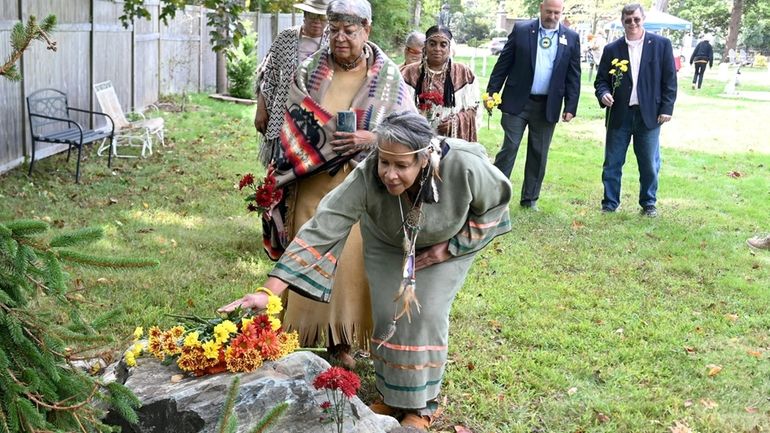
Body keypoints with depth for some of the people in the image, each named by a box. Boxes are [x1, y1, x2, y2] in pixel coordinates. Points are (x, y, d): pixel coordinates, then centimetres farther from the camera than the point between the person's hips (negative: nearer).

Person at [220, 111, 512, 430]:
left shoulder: (464, 167, -40)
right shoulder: (366, 177, -39)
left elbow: (497, 200, -17)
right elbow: (322, 228, -44)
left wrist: (450, 246, -20)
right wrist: (269, 292, -52)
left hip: (451, 240, -1)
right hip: (388, 243, 1)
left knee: (426, 313, -11)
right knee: (388, 312, -4)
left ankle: (421, 404, 11)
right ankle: (392, 394, 22)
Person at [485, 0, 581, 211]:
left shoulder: (571, 38, 4)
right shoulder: (521, 30, 0)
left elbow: (573, 75, 5)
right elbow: (503, 63, 1)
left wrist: (570, 107, -1)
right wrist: (491, 92, -4)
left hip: (548, 106, 2)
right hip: (517, 101, -2)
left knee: (539, 154, 8)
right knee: (509, 148, -3)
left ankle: (530, 199, 19)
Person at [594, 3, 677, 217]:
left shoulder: (661, 44, 1)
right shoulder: (612, 49, 4)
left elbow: (670, 79, 2)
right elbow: (601, 80, 8)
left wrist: (666, 108, -4)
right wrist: (603, 94, -14)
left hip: (649, 114, -1)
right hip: (619, 115, 1)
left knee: (649, 164, 7)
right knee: (612, 163, 6)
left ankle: (649, 204, 21)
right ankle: (610, 204, 18)